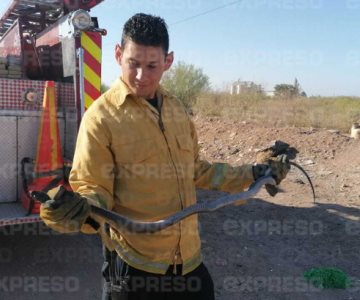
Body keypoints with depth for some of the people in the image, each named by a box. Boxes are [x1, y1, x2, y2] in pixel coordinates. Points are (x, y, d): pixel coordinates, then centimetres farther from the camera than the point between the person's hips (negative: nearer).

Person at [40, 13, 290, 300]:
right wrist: (82, 210, -34)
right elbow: (94, 188, -12)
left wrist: (252, 174, 12)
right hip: (134, 262, -5)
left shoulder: (176, 109, 5)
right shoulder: (101, 117, -14)